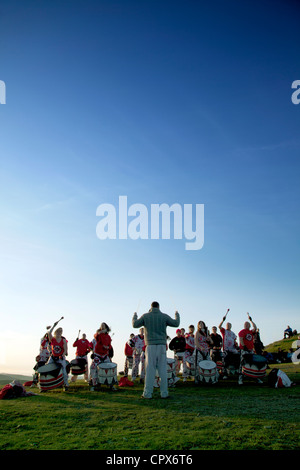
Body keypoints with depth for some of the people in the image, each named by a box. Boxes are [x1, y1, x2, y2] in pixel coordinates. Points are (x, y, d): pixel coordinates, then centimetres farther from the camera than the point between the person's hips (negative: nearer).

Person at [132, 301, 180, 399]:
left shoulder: (145, 316, 3)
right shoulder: (164, 316, 4)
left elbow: (135, 325, 5)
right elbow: (176, 323, 8)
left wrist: (134, 316, 24)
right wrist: (177, 315, 27)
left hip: (150, 346, 0)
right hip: (161, 345, 0)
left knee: (150, 369, 1)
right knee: (162, 369, 5)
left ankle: (147, 393, 1)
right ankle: (164, 392, 6)